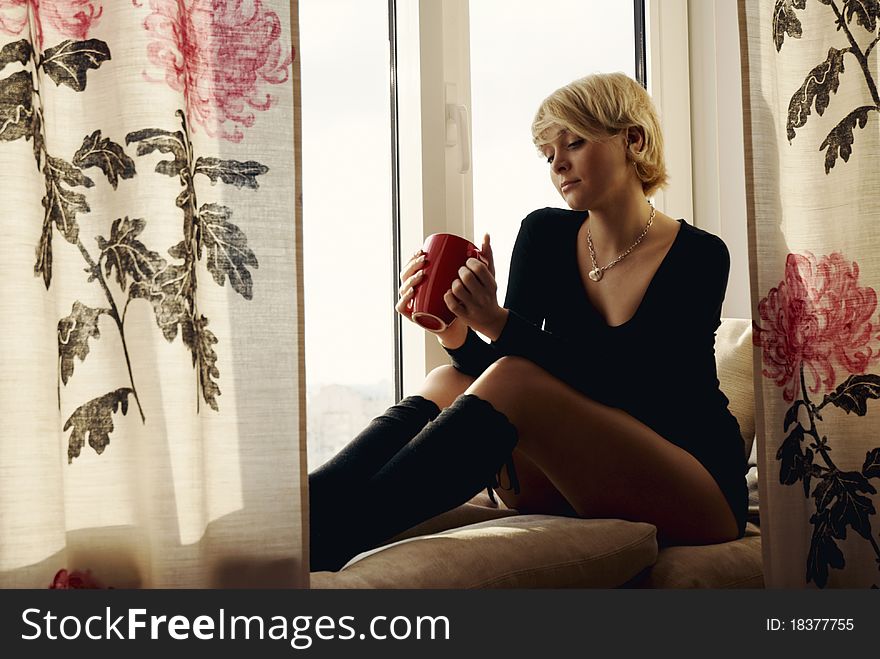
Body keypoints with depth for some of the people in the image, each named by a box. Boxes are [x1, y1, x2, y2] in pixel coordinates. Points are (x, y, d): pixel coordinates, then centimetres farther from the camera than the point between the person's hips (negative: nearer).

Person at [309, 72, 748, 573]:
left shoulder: (699, 258, -9)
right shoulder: (545, 234, 6)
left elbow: (620, 386, -22)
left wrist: (499, 323, -31)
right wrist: (459, 336, -21)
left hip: (699, 491, -5)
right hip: (580, 489, 5)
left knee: (511, 384, -29)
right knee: (447, 384, -19)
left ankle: (323, 537, -38)